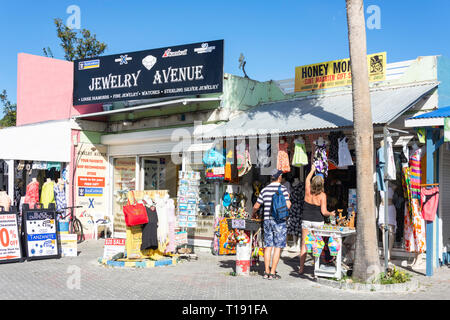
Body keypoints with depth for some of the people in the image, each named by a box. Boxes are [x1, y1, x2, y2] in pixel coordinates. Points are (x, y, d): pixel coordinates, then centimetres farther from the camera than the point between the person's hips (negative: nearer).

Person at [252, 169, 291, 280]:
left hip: (267, 220, 4)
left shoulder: (265, 189, 7)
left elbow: (256, 206, 9)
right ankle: (273, 273, 2)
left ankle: (266, 271, 13)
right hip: (279, 221, -4)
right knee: (277, 247, 1)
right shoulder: (283, 189, -6)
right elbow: (287, 205, -13)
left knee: (268, 246, 9)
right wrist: (289, 202, 10)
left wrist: (253, 214, 29)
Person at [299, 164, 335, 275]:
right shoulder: (322, 195, -11)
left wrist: (312, 170, 31)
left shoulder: (308, 191, -3)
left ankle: (301, 268, 8)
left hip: (306, 221, 2)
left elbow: (307, 180, 18)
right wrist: (331, 213, 7)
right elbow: (324, 212, -13)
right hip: (318, 222, -2)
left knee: (304, 244, 6)